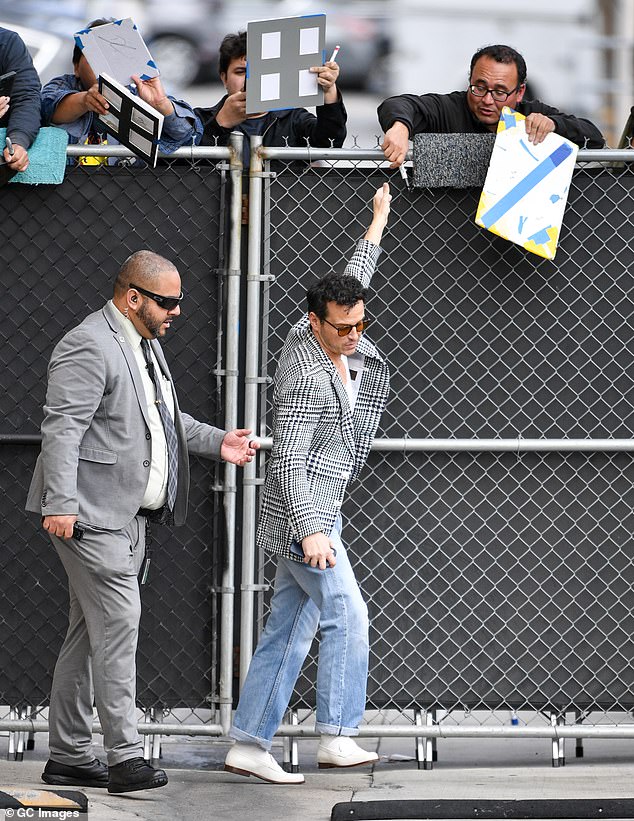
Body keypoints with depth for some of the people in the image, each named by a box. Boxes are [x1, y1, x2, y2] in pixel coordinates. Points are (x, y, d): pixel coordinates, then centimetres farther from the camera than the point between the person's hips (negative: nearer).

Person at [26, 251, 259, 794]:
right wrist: (60, 503, -28)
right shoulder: (89, 347, -15)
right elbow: (62, 428, -21)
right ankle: (125, 755, -12)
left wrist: (216, 442, 19)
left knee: (90, 632, 12)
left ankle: (69, 756, 16)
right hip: (91, 513, -10)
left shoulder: (145, 344, 18)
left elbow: (165, 418, 30)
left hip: (129, 515, 10)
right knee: (118, 624, -13)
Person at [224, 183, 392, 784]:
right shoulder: (303, 372, -20)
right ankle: (336, 738, -13)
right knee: (347, 616, -12)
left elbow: (353, 281, 27)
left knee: (288, 632, 5)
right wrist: (310, 530, -33)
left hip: (318, 511, 9)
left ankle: (248, 746, 5)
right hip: (302, 513, -9)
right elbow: (289, 459, -25)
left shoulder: (327, 334, 5)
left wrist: (379, 222, 38)